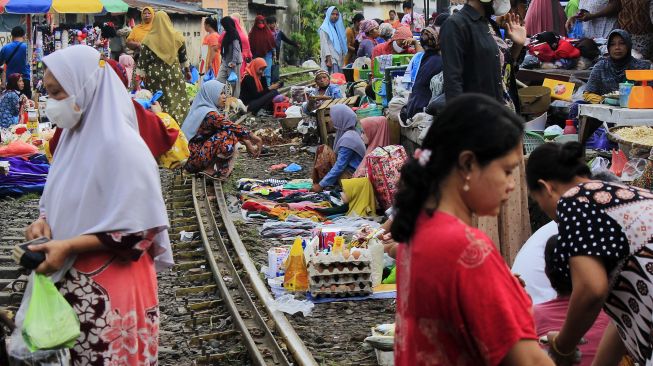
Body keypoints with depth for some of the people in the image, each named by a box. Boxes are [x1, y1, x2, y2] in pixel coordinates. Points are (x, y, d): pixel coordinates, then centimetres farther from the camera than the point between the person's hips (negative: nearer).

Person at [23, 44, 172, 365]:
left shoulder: (119, 145, -18)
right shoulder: (75, 135, 7)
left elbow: (135, 228, -18)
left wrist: (68, 247, -22)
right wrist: (45, 221, -3)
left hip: (110, 287, -8)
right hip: (71, 280, 8)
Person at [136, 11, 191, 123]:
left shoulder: (149, 39, -6)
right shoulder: (177, 37, 1)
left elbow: (142, 60, -7)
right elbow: (183, 56, 12)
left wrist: (139, 76, -2)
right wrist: (187, 70, 25)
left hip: (155, 77, -1)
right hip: (174, 75, 1)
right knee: (177, 103, 8)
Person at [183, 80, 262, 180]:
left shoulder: (203, 110, 10)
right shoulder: (210, 114, -18)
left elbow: (231, 126, 10)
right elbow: (232, 127, -22)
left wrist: (247, 143, 4)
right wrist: (253, 137, -13)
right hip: (193, 159, -9)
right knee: (228, 136, -20)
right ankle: (209, 169, -7)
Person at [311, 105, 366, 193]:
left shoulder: (347, 139, -23)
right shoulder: (352, 132, 8)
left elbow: (339, 167, -24)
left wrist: (321, 185, -20)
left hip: (350, 175, -10)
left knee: (323, 151, -14)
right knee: (322, 150, 8)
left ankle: (318, 183, -4)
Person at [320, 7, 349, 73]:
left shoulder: (338, 27, 18)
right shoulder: (324, 29, -2)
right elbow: (324, 45, -10)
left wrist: (343, 59, 13)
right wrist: (328, 60, -19)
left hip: (339, 59, 7)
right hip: (330, 59, -7)